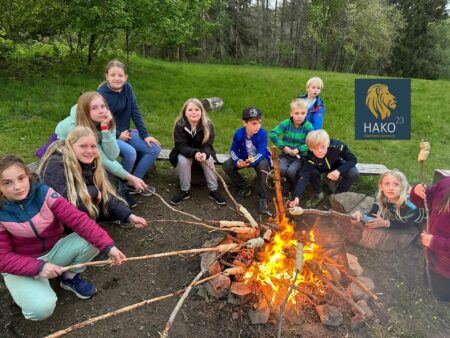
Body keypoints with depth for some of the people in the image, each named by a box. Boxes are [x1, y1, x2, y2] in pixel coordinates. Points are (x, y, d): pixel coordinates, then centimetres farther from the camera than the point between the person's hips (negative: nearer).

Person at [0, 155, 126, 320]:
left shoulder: (43, 193, -16)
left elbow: (76, 218, -24)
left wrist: (108, 245, -34)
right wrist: (38, 266, -31)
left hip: (54, 251, 3)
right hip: (21, 266, -2)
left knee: (92, 241, -24)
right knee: (42, 308, -29)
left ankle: (70, 277, 4)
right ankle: (28, 290, 7)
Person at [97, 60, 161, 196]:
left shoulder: (127, 88, -3)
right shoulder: (101, 93, -19)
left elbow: (135, 112, -3)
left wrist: (145, 135, -9)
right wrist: (118, 135, -15)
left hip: (125, 132, 7)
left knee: (155, 149, -7)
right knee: (130, 152, -33)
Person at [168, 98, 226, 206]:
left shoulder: (208, 125, -19)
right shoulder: (180, 125, -21)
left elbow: (207, 145, -21)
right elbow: (181, 145, -25)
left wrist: (204, 154, -46)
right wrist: (194, 153, -45)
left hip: (203, 152, 1)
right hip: (184, 152, 0)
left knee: (209, 159, -29)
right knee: (183, 160, -31)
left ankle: (213, 190, -15)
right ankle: (185, 191, -15)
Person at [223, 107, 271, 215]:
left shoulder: (262, 133, -27)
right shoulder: (239, 133, -20)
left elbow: (261, 153, -31)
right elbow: (233, 150, -11)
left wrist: (253, 160, -53)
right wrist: (238, 161, -33)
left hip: (259, 158, -3)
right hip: (243, 158, 3)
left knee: (263, 165, -39)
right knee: (227, 166, -20)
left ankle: (262, 198, -25)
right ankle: (245, 188, 2)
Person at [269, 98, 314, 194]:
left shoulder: (308, 126, -9)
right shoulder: (286, 123, -6)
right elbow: (272, 134, -14)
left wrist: (298, 149, -23)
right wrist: (283, 147, -17)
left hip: (300, 156, -1)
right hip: (286, 155, 2)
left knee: (291, 171, -28)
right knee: (281, 170, -26)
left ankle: (297, 184, 9)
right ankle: (289, 181, 11)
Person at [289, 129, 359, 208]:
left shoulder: (336, 146, -36)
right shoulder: (310, 157, -35)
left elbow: (353, 159, -26)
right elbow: (303, 176, -44)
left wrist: (339, 171, -43)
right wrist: (297, 197, -57)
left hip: (338, 166, 0)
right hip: (322, 168, 0)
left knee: (353, 172, -28)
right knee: (312, 172, -32)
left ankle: (338, 194, -3)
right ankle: (318, 194, -2)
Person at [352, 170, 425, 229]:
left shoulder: (409, 201, -40)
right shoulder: (380, 198, -29)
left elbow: (406, 223, -36)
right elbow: (372, 216, -34)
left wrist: (385, 223, -49)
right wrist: (361, 216, -56)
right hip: (397, 218, 3)